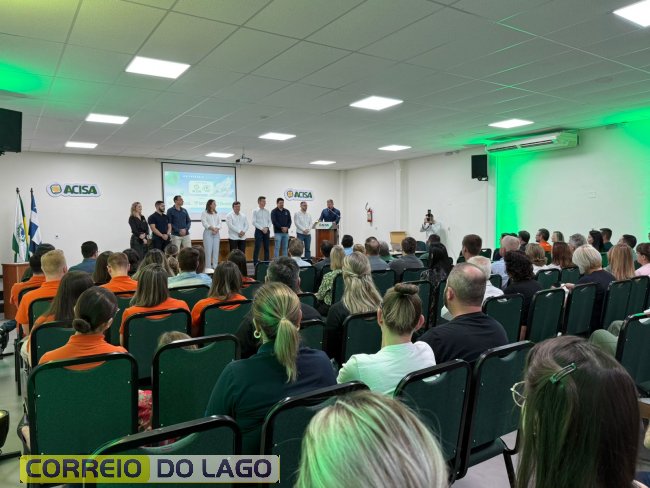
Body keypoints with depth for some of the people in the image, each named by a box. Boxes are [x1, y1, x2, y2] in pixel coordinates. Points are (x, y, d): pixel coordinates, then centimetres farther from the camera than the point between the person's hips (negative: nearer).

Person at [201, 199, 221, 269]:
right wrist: (212, 228, -20)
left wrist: (217, 229, -11)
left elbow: (219, 223, 8)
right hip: (208, 233, -5)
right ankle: (208, 268, -2)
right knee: (208, 250, -5)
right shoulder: (204, 213, 0)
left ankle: (215, 267, 10)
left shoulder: (217, 213, 15)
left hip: (216, 233, 5)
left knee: (216, 250, 4)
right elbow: (204, 223, -11)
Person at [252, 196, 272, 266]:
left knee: (266, 247, 8)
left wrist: (267, 228, -8)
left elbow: (270, 221, 10)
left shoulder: (267, 211, 10)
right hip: (259, 231, -4)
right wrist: (262, 228, -14)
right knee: (257, 247, -4)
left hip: (267, 231, 5)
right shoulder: (255, 211, -2)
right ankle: (255, 262, 1)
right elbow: (254, 222, -8)